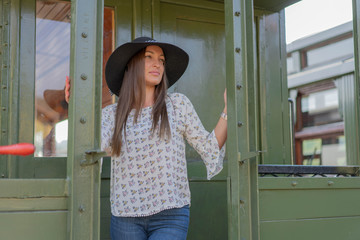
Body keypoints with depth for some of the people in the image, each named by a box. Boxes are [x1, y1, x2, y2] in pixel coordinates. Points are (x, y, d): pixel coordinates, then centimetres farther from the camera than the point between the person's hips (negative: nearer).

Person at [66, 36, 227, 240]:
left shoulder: (178, 104, 4)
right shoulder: (111, 114, 7)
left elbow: (210, 149, 6)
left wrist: (228, 110, -4)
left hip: (171, 217, -2)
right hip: (125, 217, 2)